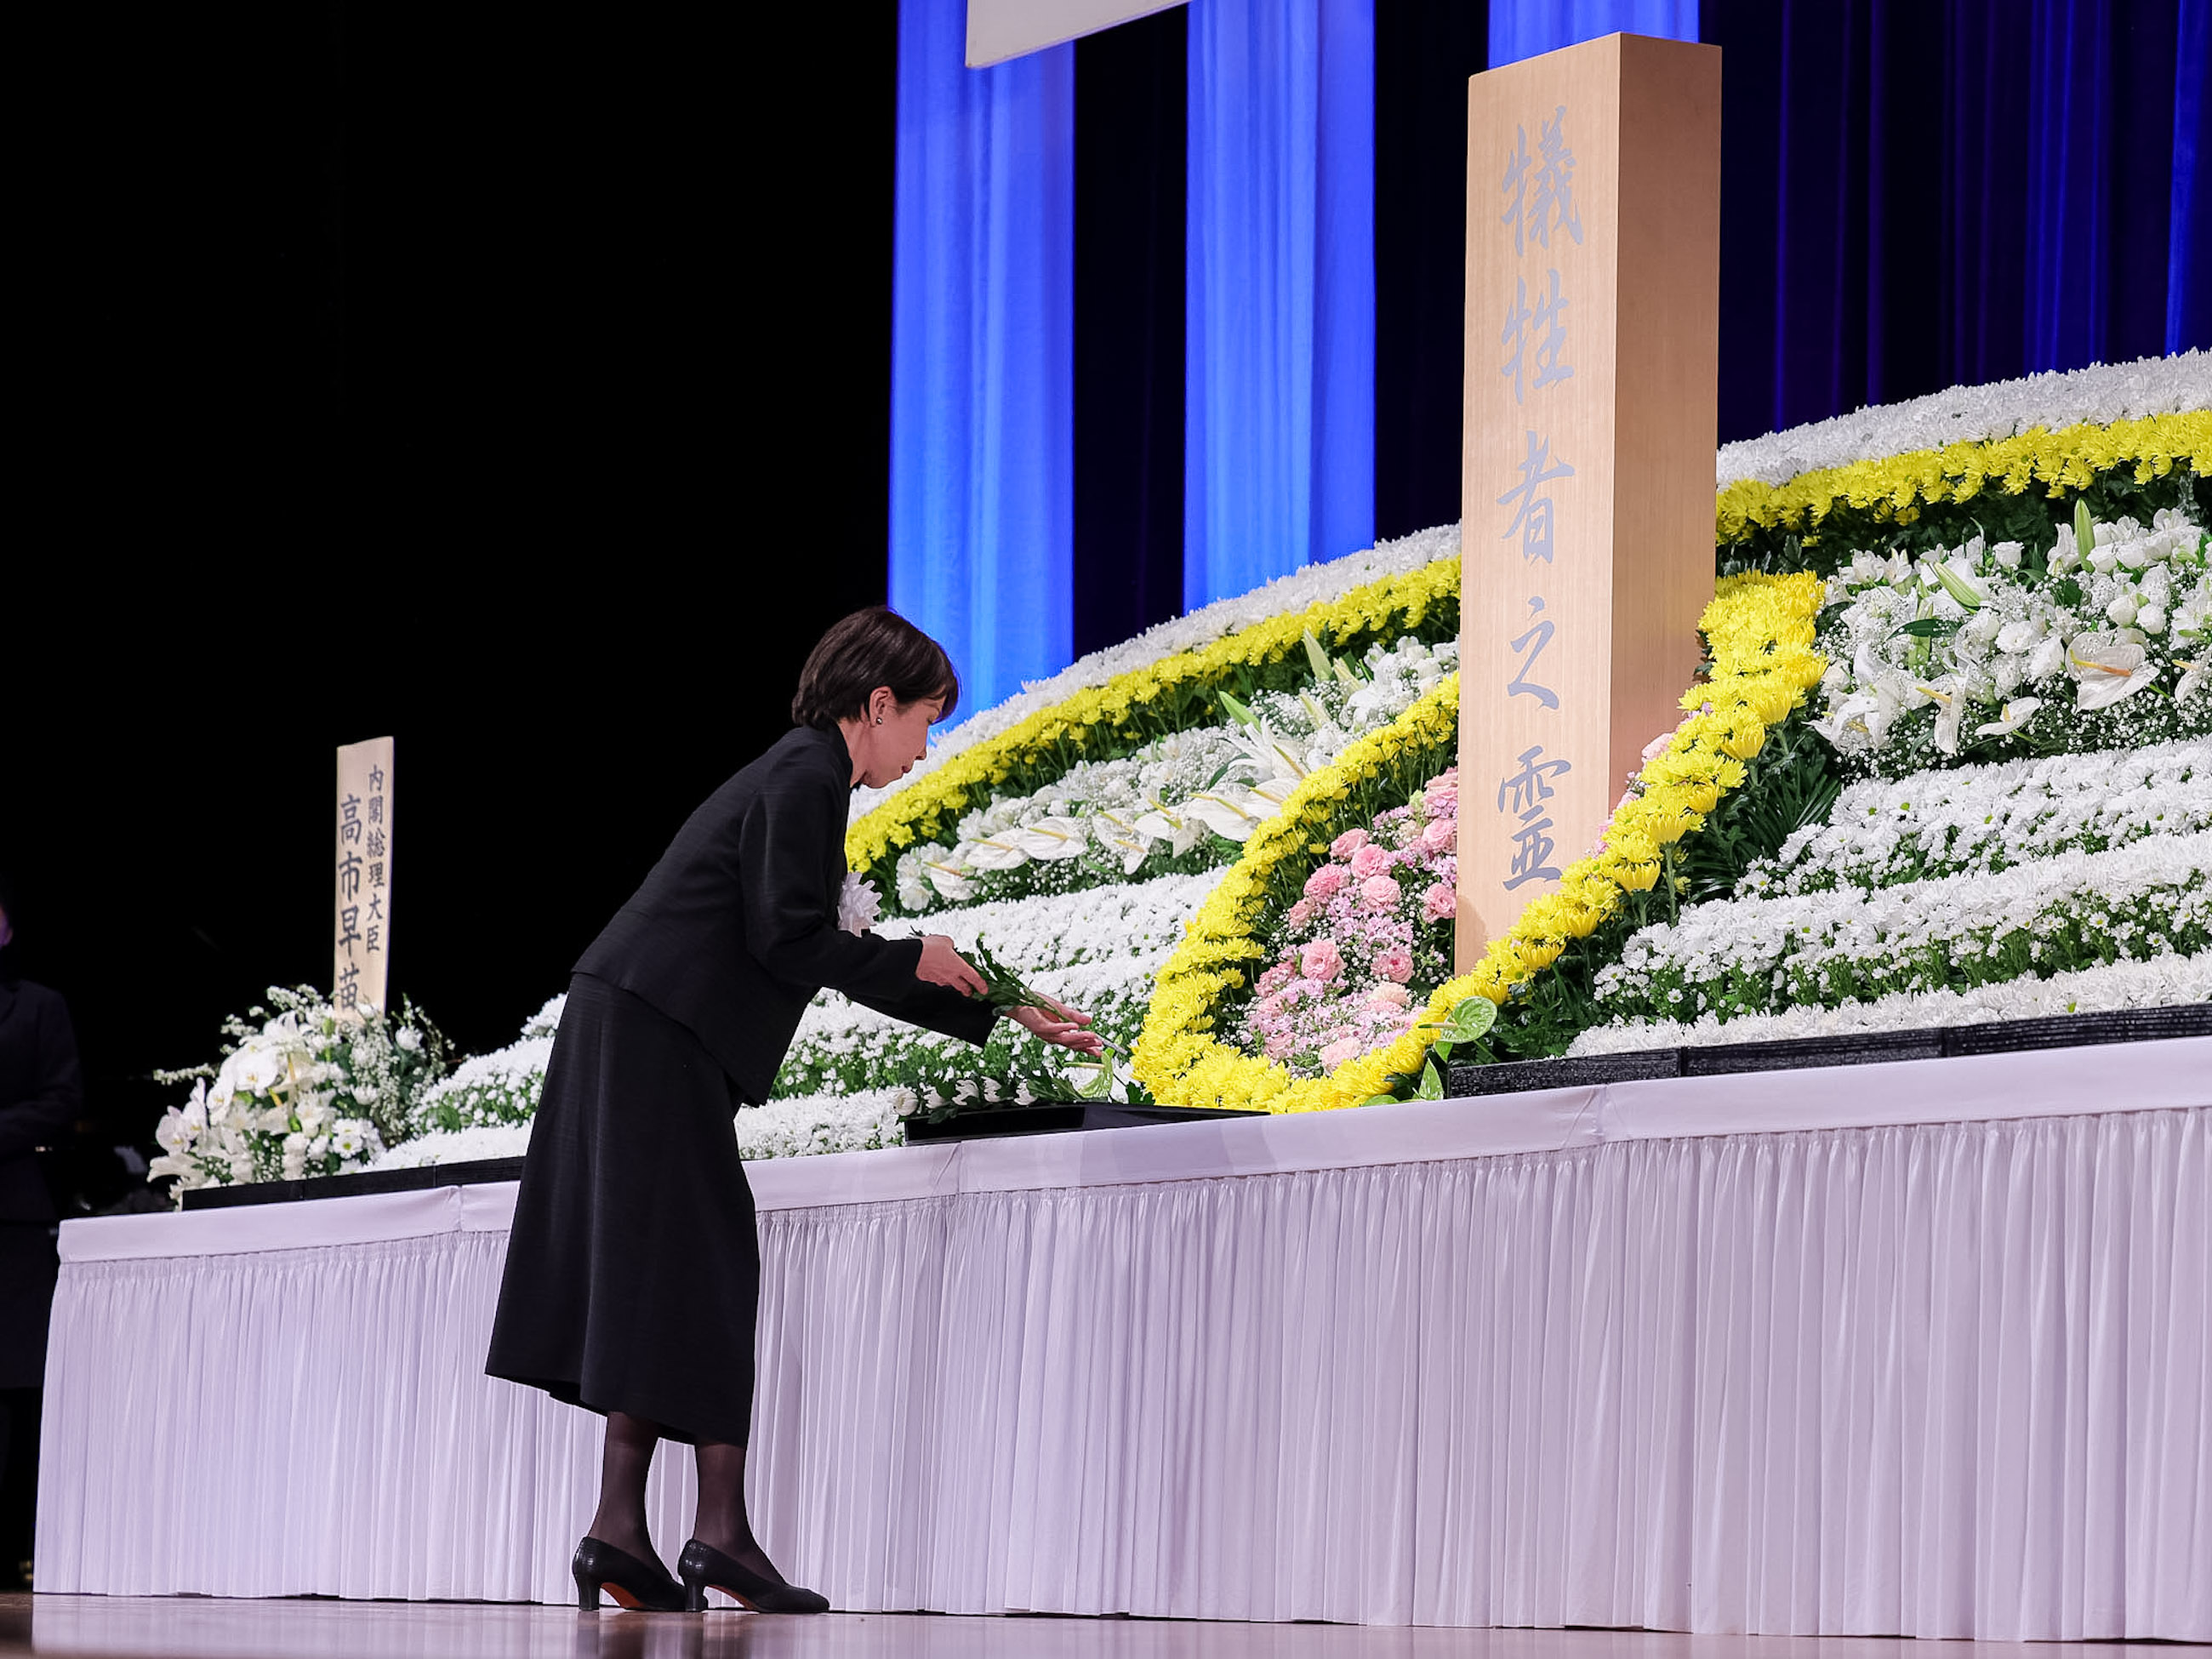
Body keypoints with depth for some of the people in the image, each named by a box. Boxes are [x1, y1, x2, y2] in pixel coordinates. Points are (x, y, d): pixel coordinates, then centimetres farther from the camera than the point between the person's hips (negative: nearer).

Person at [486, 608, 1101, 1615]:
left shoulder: (805, 777, 22)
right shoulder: (806, 777, -8)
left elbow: (839, 961, 27)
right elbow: (787, 938, -17)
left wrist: (1003, 1019, 27)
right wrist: (913, 963, -2)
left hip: (633, 1031, 10)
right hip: (656, 1038, -10)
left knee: (653, 1271, 7)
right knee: (701, 1266, -9)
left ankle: (620, 1531, 5)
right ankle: (722, 1531, -10)